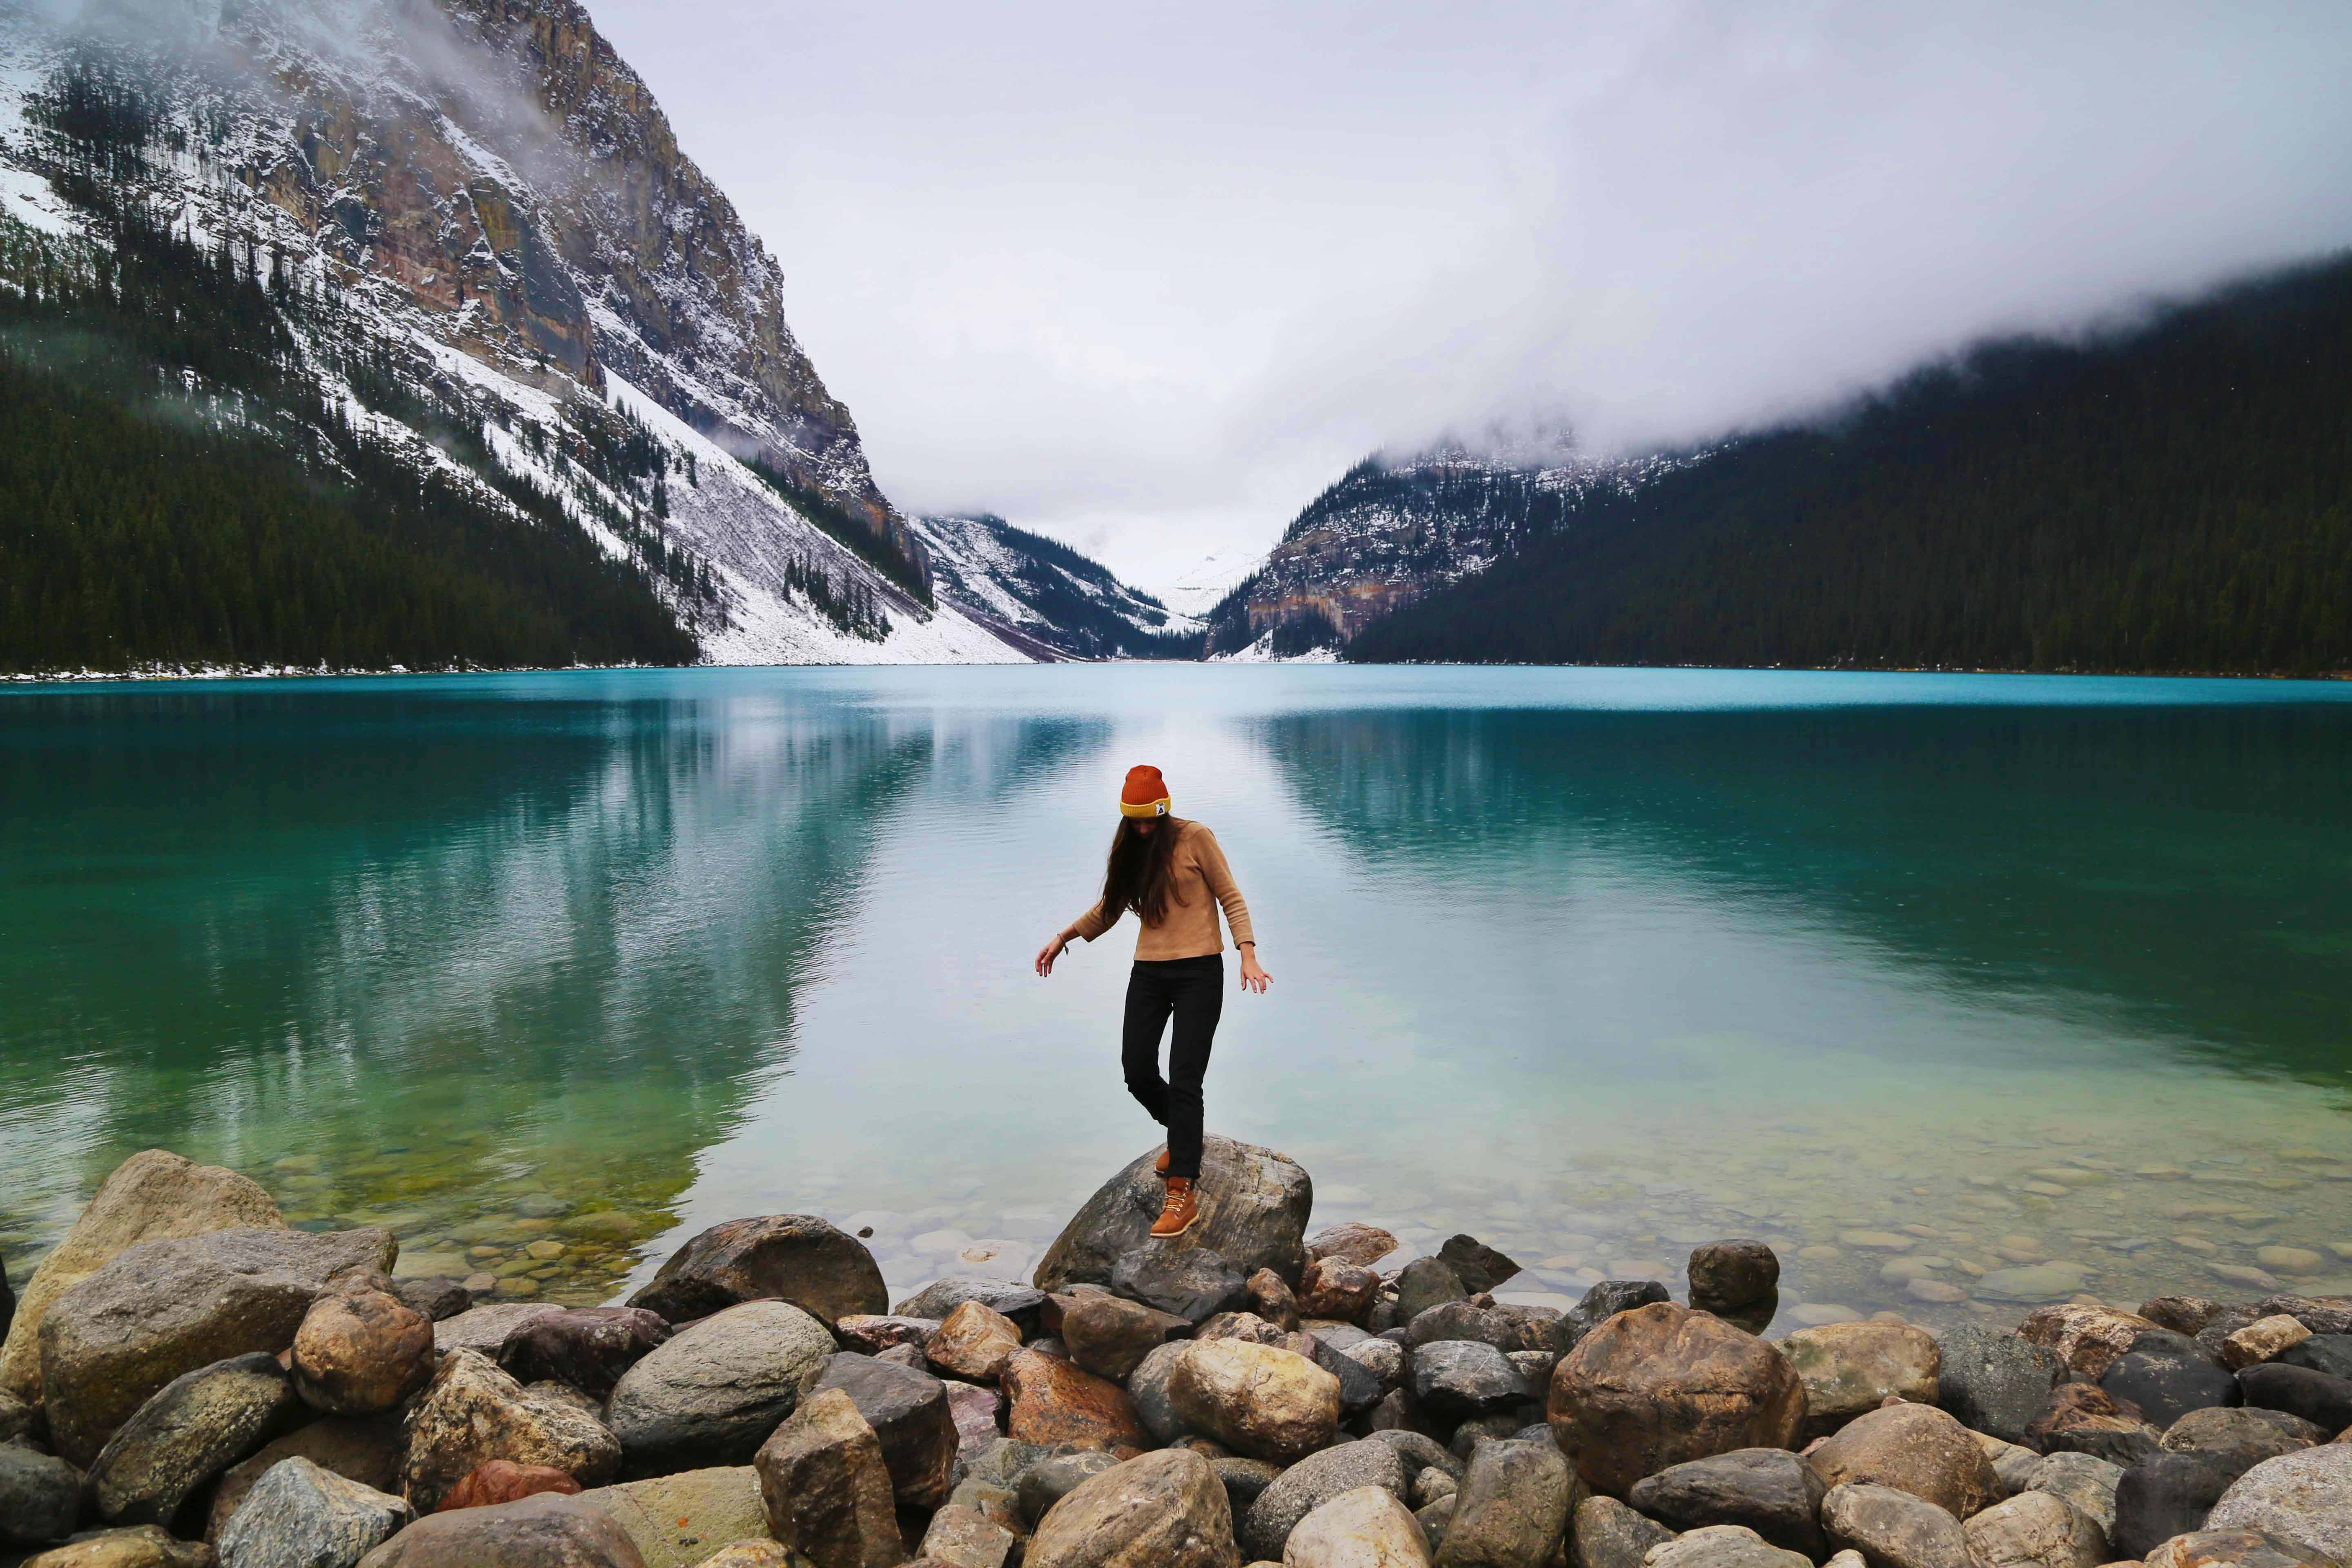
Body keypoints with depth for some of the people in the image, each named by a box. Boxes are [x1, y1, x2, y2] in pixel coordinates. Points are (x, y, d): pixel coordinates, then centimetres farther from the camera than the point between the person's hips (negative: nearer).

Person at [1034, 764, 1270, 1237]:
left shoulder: (1195, 838, -6)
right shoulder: (1130, 848, 10)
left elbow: (1231, 899, -5)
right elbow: (1109, 908, 21)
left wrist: (1248, 955, -16)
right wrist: (1063, 937, 14)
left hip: (1198, 971, -5)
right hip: (1149, 972, 6)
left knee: (1184, 1080, -10)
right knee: (1137, 1071, 4)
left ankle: (1183, 1194, -7)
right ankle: (1183, 1135, 35)